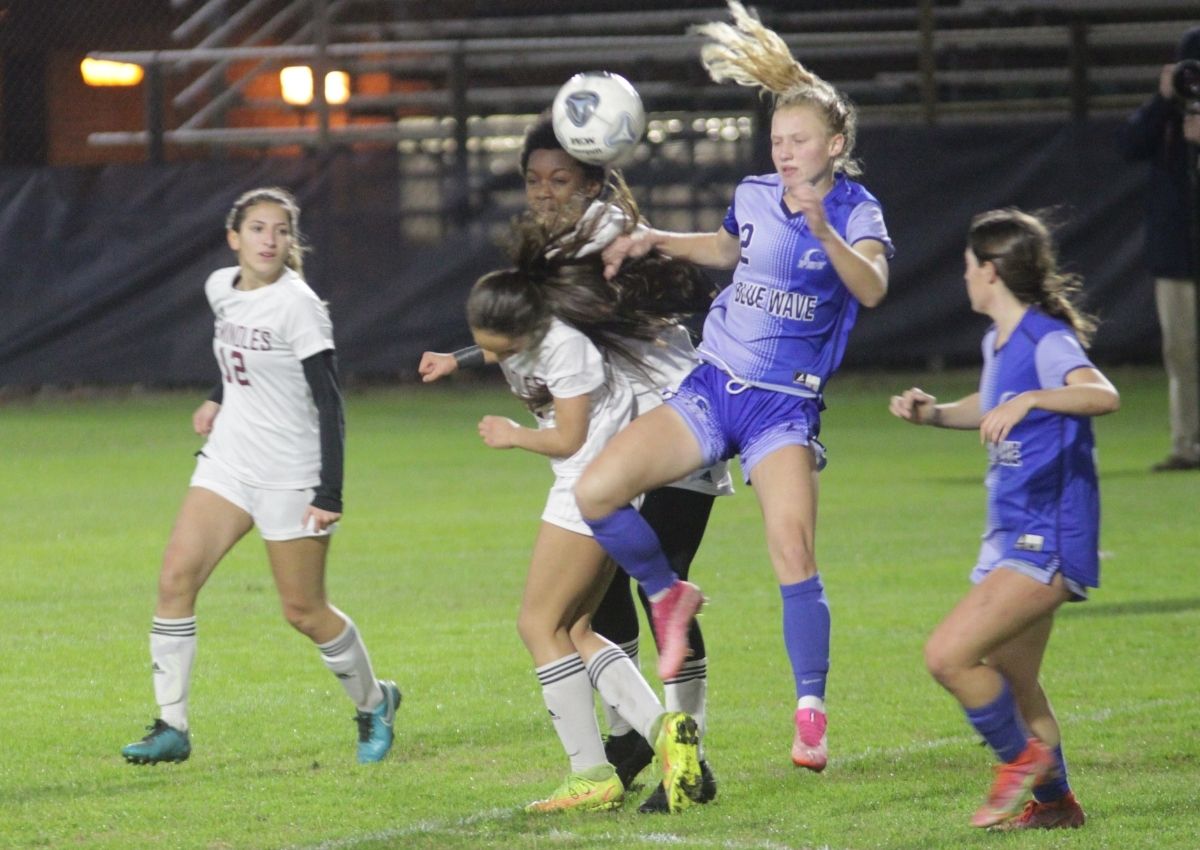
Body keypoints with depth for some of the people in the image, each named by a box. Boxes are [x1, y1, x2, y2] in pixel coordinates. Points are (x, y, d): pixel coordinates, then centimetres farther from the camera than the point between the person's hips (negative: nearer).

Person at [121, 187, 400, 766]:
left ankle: (373, 702, 28)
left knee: (303, 610, 2)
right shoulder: (221, 289, 4)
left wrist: (330, 494, -21)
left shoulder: (298, 306, -17)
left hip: (291, 474, -6)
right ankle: (171, 728, -4)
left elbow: (329, 404, -17)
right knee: (175, 577, -9)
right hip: (227, 460, 6)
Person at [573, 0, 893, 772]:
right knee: (596, 492, -11)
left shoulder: (855, 212, -9)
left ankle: (811, 714, -14)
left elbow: (872, 287, -29)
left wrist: (823, 231, -44)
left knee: (793, 553, -22)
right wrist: (657, 241, 15)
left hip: (786, 406, -5)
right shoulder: (755, 197, 5)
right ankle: (669, 596, 14)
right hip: (713, 388, 5)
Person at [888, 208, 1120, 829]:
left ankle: (1022, 756, 0)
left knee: (948, 655, -19)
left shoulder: (1046, 341, -17)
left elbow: (1103, 395, -37)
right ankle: (1053, 800, 33)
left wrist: (1030, 399, -49)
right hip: (1010, 539, 10)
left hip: (1046, 541, -10)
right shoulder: (998, 343, 11)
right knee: (1009, 683, 18)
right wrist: (933, 413, 15)